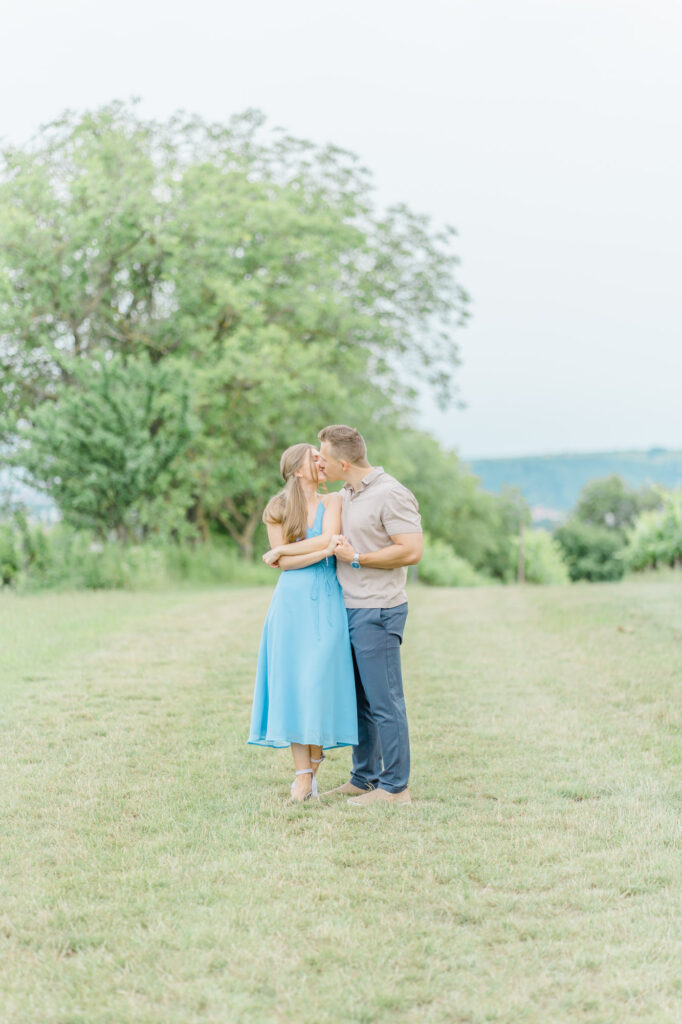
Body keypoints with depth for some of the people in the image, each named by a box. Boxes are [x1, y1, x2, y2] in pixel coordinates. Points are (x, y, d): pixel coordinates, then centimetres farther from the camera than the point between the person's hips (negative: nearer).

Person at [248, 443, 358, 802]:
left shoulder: (332, 502, 8)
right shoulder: (277, 510, 9)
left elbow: (328, 538, -10)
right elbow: (285, 563, -2)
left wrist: (281, 549, -4)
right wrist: (324, 551, -13)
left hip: (326, 601, -1)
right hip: (291, 601, 1)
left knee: (321, 680, -8)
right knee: (293, 684, -3)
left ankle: (314, 760, 6)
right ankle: (302, 773, -2)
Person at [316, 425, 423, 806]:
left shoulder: (391, 495, -13)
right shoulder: (346, 495, 15)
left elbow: (412, 551, -20)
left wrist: (356, 558, -15)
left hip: (377, 612, -9)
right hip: (350, 610, 9)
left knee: (384, 701, -5)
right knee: (359, 700, 13)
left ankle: (395, 787, 0)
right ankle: (364, 779, 21)